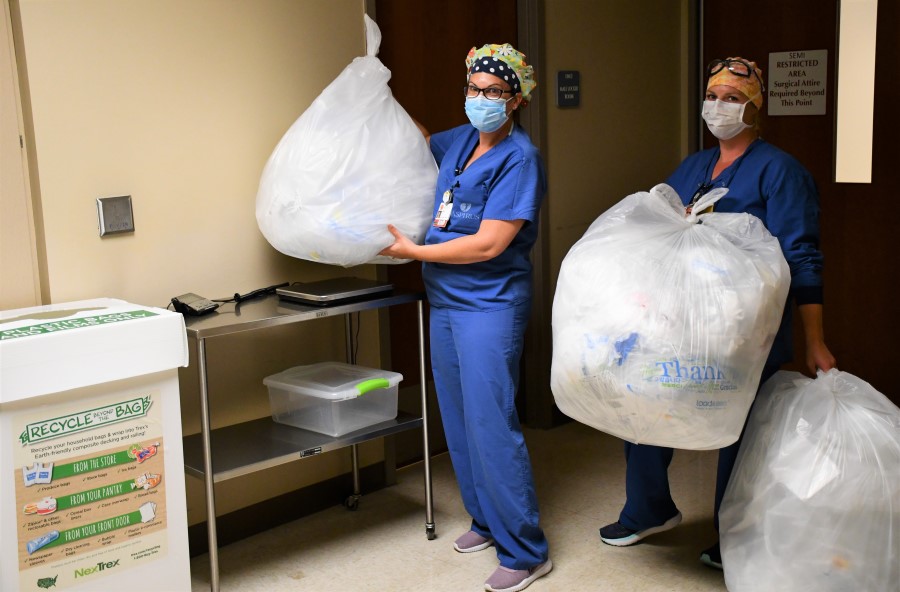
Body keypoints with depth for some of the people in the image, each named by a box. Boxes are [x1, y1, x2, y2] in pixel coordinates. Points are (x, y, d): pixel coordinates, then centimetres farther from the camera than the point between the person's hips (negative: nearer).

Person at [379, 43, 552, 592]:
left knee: (491, 426, -7)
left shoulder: (520, 160, -14)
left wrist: (412, 250, -13)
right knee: (460, 421, 14)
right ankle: (487, 522, 31)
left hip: (489, 305, -8)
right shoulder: (459, 142, 8)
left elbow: (488, 244, -20)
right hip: (445, 300, 8)